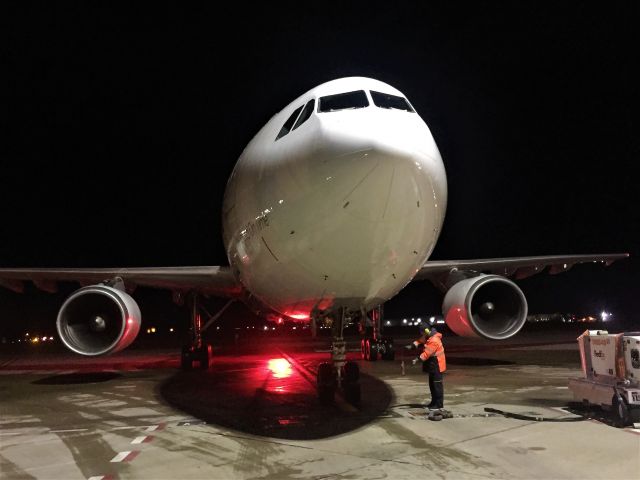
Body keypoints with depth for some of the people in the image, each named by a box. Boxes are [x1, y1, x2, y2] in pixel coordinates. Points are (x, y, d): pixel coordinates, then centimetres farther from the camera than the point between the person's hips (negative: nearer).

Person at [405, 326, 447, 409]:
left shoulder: (434, 341, -25)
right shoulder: (428, 337, 8)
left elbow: (427, 353, -28)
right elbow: (420, 340, 4)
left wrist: (417, 359, -31)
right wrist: (412, 345, -12)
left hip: (437, 366, -10)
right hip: (432, 365, 10)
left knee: (437, 384, -6)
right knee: (432, 384, 16)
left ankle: (439, 404, 0)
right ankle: (434, 402, 26)